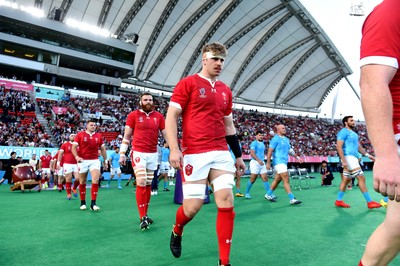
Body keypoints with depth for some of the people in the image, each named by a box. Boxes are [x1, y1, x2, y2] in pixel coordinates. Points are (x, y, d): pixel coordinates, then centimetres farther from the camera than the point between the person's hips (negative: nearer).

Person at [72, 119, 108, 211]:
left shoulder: (99, 136, 8)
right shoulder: (80, 135, 1)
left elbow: (103, 149, 14)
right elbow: (74, 147, -3)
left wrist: (105, 160, 12)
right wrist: (77, 157, -19)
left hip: (95, 161, 1)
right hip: (83, 161, -1)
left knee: (95, 180, -12)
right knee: (82, 182, 8)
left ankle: (93, 204, -6)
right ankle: (83, 203, 23)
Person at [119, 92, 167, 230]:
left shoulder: (159, 116, 7)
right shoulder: (133, 115, 1)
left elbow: (166, 134, 8)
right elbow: (126, 136, 4)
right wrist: (122, 153, -1)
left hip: (153, 154, 3)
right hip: (138, 153, -3)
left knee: (148, 184, 10)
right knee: (141, 183, -9)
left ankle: (145, 215, 21)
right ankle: (143, 217, -1)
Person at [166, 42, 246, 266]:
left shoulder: (225, 90, 17)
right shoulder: (188, 83, 0)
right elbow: (171, 116, -5)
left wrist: (238, 155, 20)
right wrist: (174, 148, -17)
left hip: (221, 153, 5)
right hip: (194, 153, -5)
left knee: (227, 201, -4)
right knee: (193, 205, -3)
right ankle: (177, 232, 35)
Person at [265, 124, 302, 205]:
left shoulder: (286, 139, 16)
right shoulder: (275, 139, -9)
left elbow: (290, 150, 25)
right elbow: (270, 151, -12)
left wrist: (297, 157, 19)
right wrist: (268, 163, -16)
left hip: (284, 162, 8)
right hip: (279, 162, -8)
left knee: (277, 180, 13)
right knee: (286, 180, -11)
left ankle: (268, 195, 26)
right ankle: (292, 199, -10)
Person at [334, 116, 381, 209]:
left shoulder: (354, 134, 21)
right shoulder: (343, 132, -8)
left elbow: (358, 146, 25)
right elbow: (339, 146, -16)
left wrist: (368, 155, 12)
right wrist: (344, 161, -23)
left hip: (354, 158, 10)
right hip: (348, 157, -10)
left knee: (346, 180, 10)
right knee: (361, 178, -10)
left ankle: (338, 201, 15)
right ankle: (369, 202, -3)